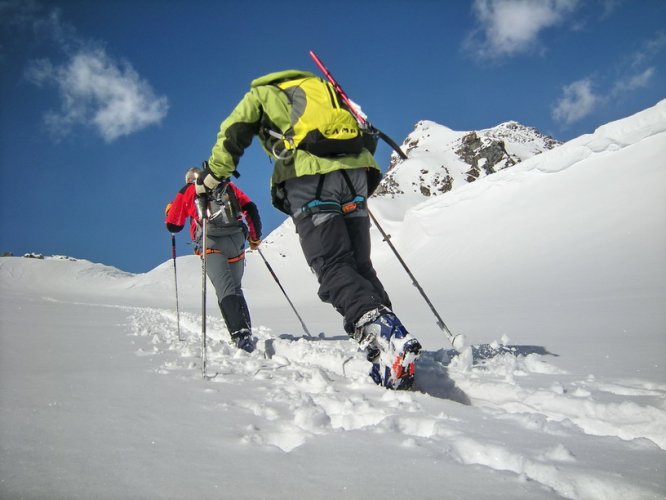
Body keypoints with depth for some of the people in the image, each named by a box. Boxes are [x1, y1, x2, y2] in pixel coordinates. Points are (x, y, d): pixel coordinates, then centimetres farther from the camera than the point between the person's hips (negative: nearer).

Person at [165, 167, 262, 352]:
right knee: (235, 288, 15)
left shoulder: (188, 191, 20)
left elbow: (173, 225, 22)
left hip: (212, 244, -3)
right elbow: (250, 209, 14)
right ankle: (245, 331, 7)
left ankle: (241, 334, -33)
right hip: (236, 242, 3)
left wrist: (170, 211, 43)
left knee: (226, 289, -16)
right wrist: (255, 237, 21)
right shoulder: (228, 186, 27)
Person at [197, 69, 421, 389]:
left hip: (309, 180, -5)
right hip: (356, 174, 5)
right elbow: (367, 138, 31)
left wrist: (211, 176, 22)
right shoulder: (320, 87, 36)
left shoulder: (261, 93, 25)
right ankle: (392, 341, -9)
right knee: (359, 266, 6)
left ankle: (382, 330, -34)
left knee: (333, 267, -10)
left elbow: (232, 135, 12)